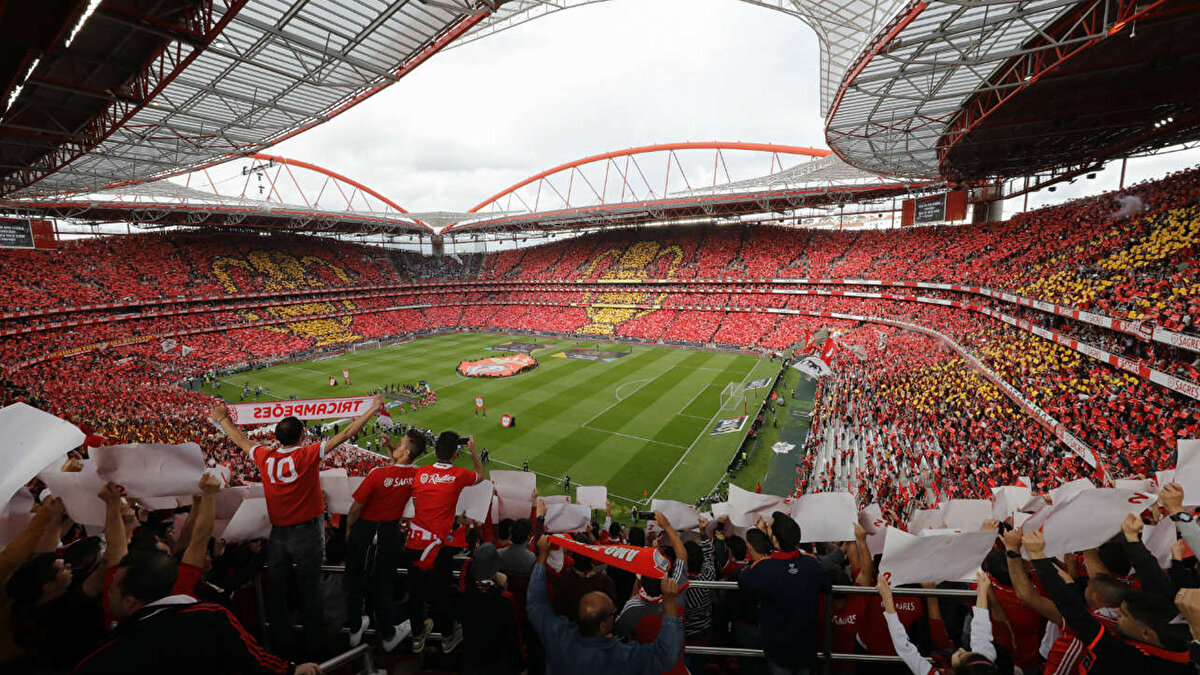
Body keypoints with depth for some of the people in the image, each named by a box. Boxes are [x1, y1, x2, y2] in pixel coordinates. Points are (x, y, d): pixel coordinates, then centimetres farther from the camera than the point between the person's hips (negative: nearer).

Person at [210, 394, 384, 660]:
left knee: (276, 591, 16)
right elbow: (345, 434, -15)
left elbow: (240, 440, 14)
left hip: (278, 535, 4)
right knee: (310, 591, 6)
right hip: (307, 533, -3)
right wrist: (373, 409, -10)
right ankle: (314, 645, 16)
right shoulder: (308, 455, -14)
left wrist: (222, 419, 31)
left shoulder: (265, 457, -4)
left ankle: (283, 643, 27)